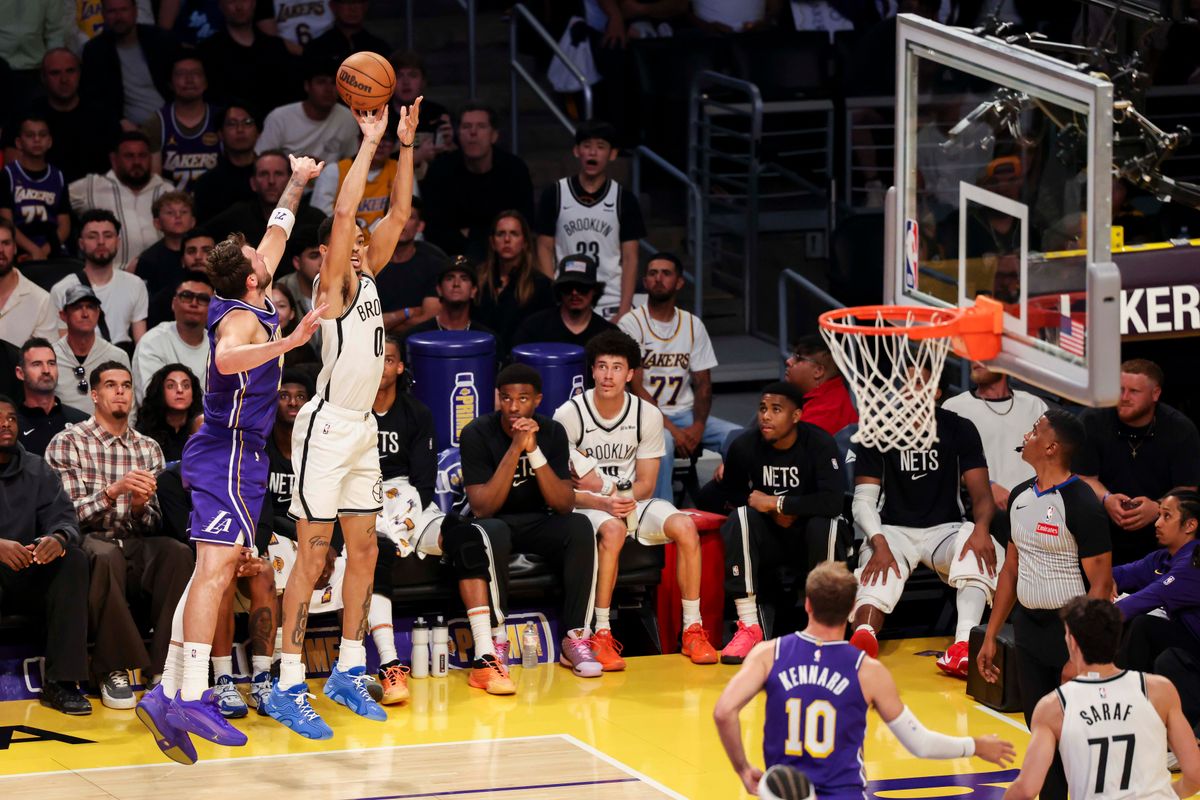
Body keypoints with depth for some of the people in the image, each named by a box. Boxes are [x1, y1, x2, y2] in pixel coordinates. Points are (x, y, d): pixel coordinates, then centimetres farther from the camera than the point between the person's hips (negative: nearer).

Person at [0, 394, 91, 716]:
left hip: (28, 579, 4)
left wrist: (59, 538, -26)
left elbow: (64, 517, 0)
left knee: (73, 559, -23)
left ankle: (61, 681, -27)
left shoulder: (36, 470, 11)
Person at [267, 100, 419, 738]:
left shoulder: (367, 277, 12)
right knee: (312, 557, -7)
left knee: (363, 551, 12)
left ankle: (349, 672, 21)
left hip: (363, 428, 8)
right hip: (327, 428, -8)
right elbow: (343, 213, -21)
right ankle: (288, 688, -6)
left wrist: (406, 145, 3)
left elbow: (398, 214, 12)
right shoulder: (334, 283, -9)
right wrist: (370, 142, -18)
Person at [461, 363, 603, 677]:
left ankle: (576, 637, -26)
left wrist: (534, 451, -24)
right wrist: (515, 449, -27)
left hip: (538, 523, 3)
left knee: (580, 527, -28)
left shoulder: (552, 433, -4)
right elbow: (482, 508, -21)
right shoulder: (477, 434, -13)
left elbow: (564, 505, -12)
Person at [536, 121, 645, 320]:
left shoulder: (624, 199, 6)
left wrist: (624, 312, -5)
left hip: (612, 305, 0)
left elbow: (630, 258, 4)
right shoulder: (554, 195, 6)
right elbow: (545, 249, 7)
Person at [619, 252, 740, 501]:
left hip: (684, 414, 4)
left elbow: (703, 383, 8)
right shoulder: (631, 324, -5)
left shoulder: (693, 325, 9)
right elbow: (636, 388, -10)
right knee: (662, 441, -39)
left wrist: (698, 425, -13)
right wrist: (671, 429, -20)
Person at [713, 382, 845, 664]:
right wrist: (773, 512, -10)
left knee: (825, 523, -34)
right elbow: (728, 495, 5)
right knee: (740, 518, -28)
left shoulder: (819, 443, -18)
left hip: (808, 535, -2)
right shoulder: (744, 446, -11)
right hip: (767, 535, 2)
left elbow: (833, 501, -30)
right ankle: (749, 626, -27)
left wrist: (775, 502, -25)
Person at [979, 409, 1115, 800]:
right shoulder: (1020, 497, 7)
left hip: (1069, 633, -7)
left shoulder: (1080, 504, -16)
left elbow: (1101, 584, -16)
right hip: (1028, 628, 7)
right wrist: (990, 636, 14)